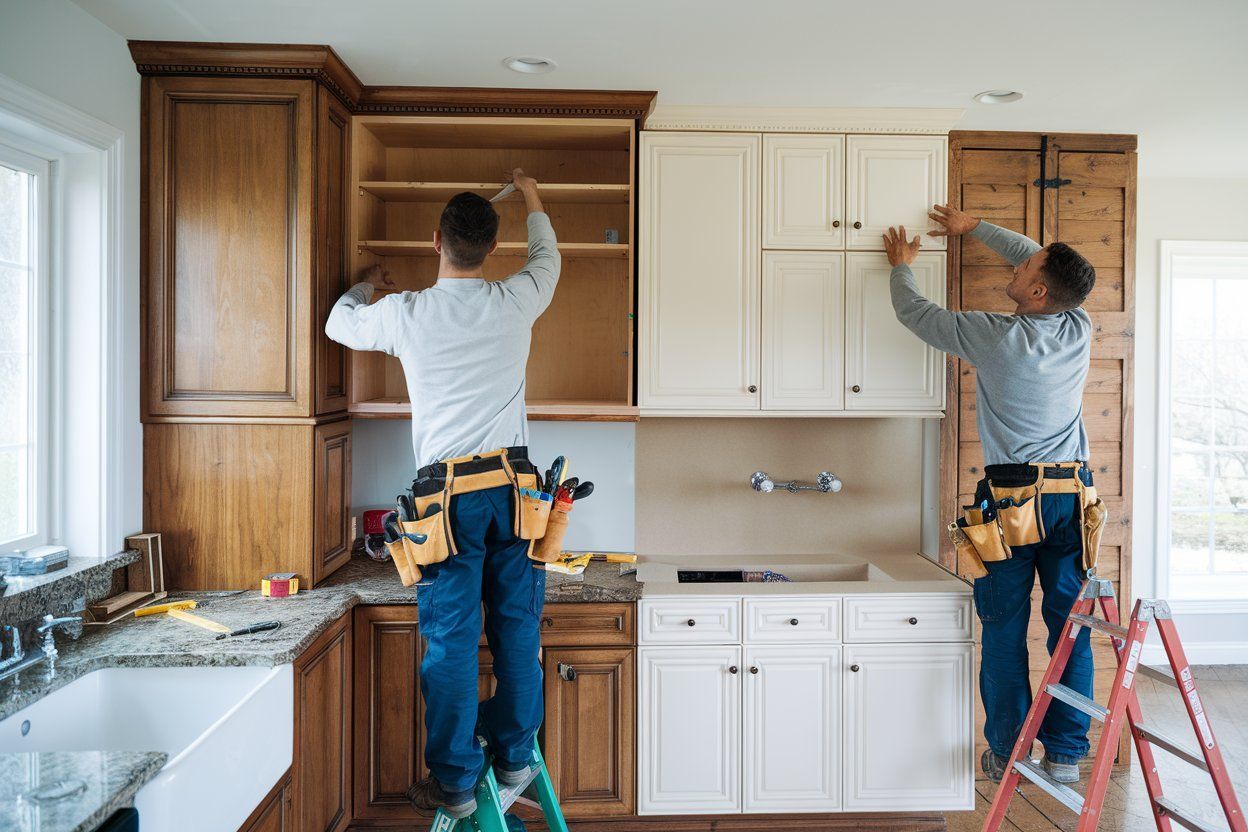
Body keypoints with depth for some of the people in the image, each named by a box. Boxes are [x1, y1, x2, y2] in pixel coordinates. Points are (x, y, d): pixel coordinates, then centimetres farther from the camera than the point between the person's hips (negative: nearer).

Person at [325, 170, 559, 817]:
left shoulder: (405, 313, -4)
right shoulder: (515, 302, 1)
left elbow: (339, 323, 18)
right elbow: (546, 257, 24)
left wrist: (366, 285, 39)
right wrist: (533, 203, 42)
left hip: (448, 491, -2)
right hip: (513, 482, 2)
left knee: (451, 639, 5)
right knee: (517, 627, 12)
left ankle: (455, 783, 15)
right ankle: (514, 758, 25)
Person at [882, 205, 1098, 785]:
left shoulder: (994, 337, -10)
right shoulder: (1079, 330, 3)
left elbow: (915, 313, 4)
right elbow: (1045, 261, 21)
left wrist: (901, 265, 24)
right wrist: (974, 227, 28)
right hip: (1071, 494, 5)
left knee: (1005, 629, 5)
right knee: (1070, 626, 8)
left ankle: (1008, 753, 14)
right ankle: (1066, 754, 15)